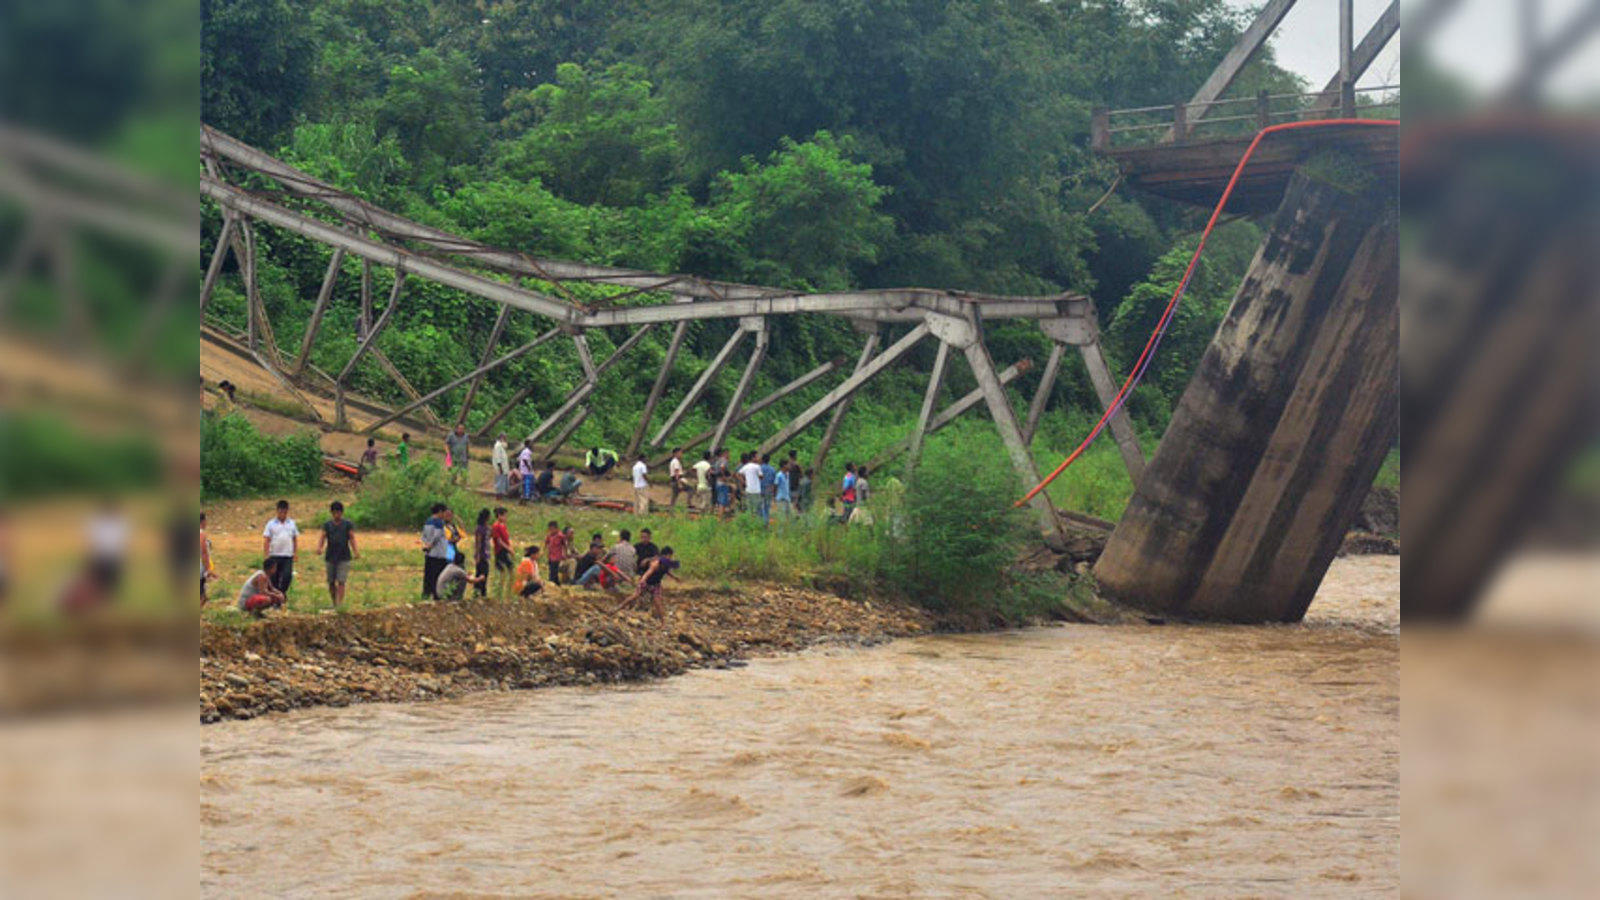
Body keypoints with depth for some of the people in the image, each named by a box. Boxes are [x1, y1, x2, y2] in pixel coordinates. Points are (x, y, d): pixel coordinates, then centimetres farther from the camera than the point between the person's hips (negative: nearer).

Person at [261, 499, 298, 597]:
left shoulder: (292, 523, 10)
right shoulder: (271, 524, 3)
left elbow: (295, 539, 16)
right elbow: (266, 540, 1)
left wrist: (295, 553, 9)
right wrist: (266, 555, -6)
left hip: (288, 556, 1)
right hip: (274, 556, -1)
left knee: (287, 576, -14)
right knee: (274, 578, 3)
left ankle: (282, 592, 6)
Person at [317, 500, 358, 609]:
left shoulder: (347, 524, 3)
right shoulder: (327, 525, 7)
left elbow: (352, 538, 0)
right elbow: (322, 538, 2)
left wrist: (355, 552, -16)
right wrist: (319, 548, -19)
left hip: (344, 558, -2)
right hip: (330, 557, 2)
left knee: (341, 581, -11)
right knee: (331, 582, 6)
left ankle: (340, 603, -14)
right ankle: (334, 604, 19)